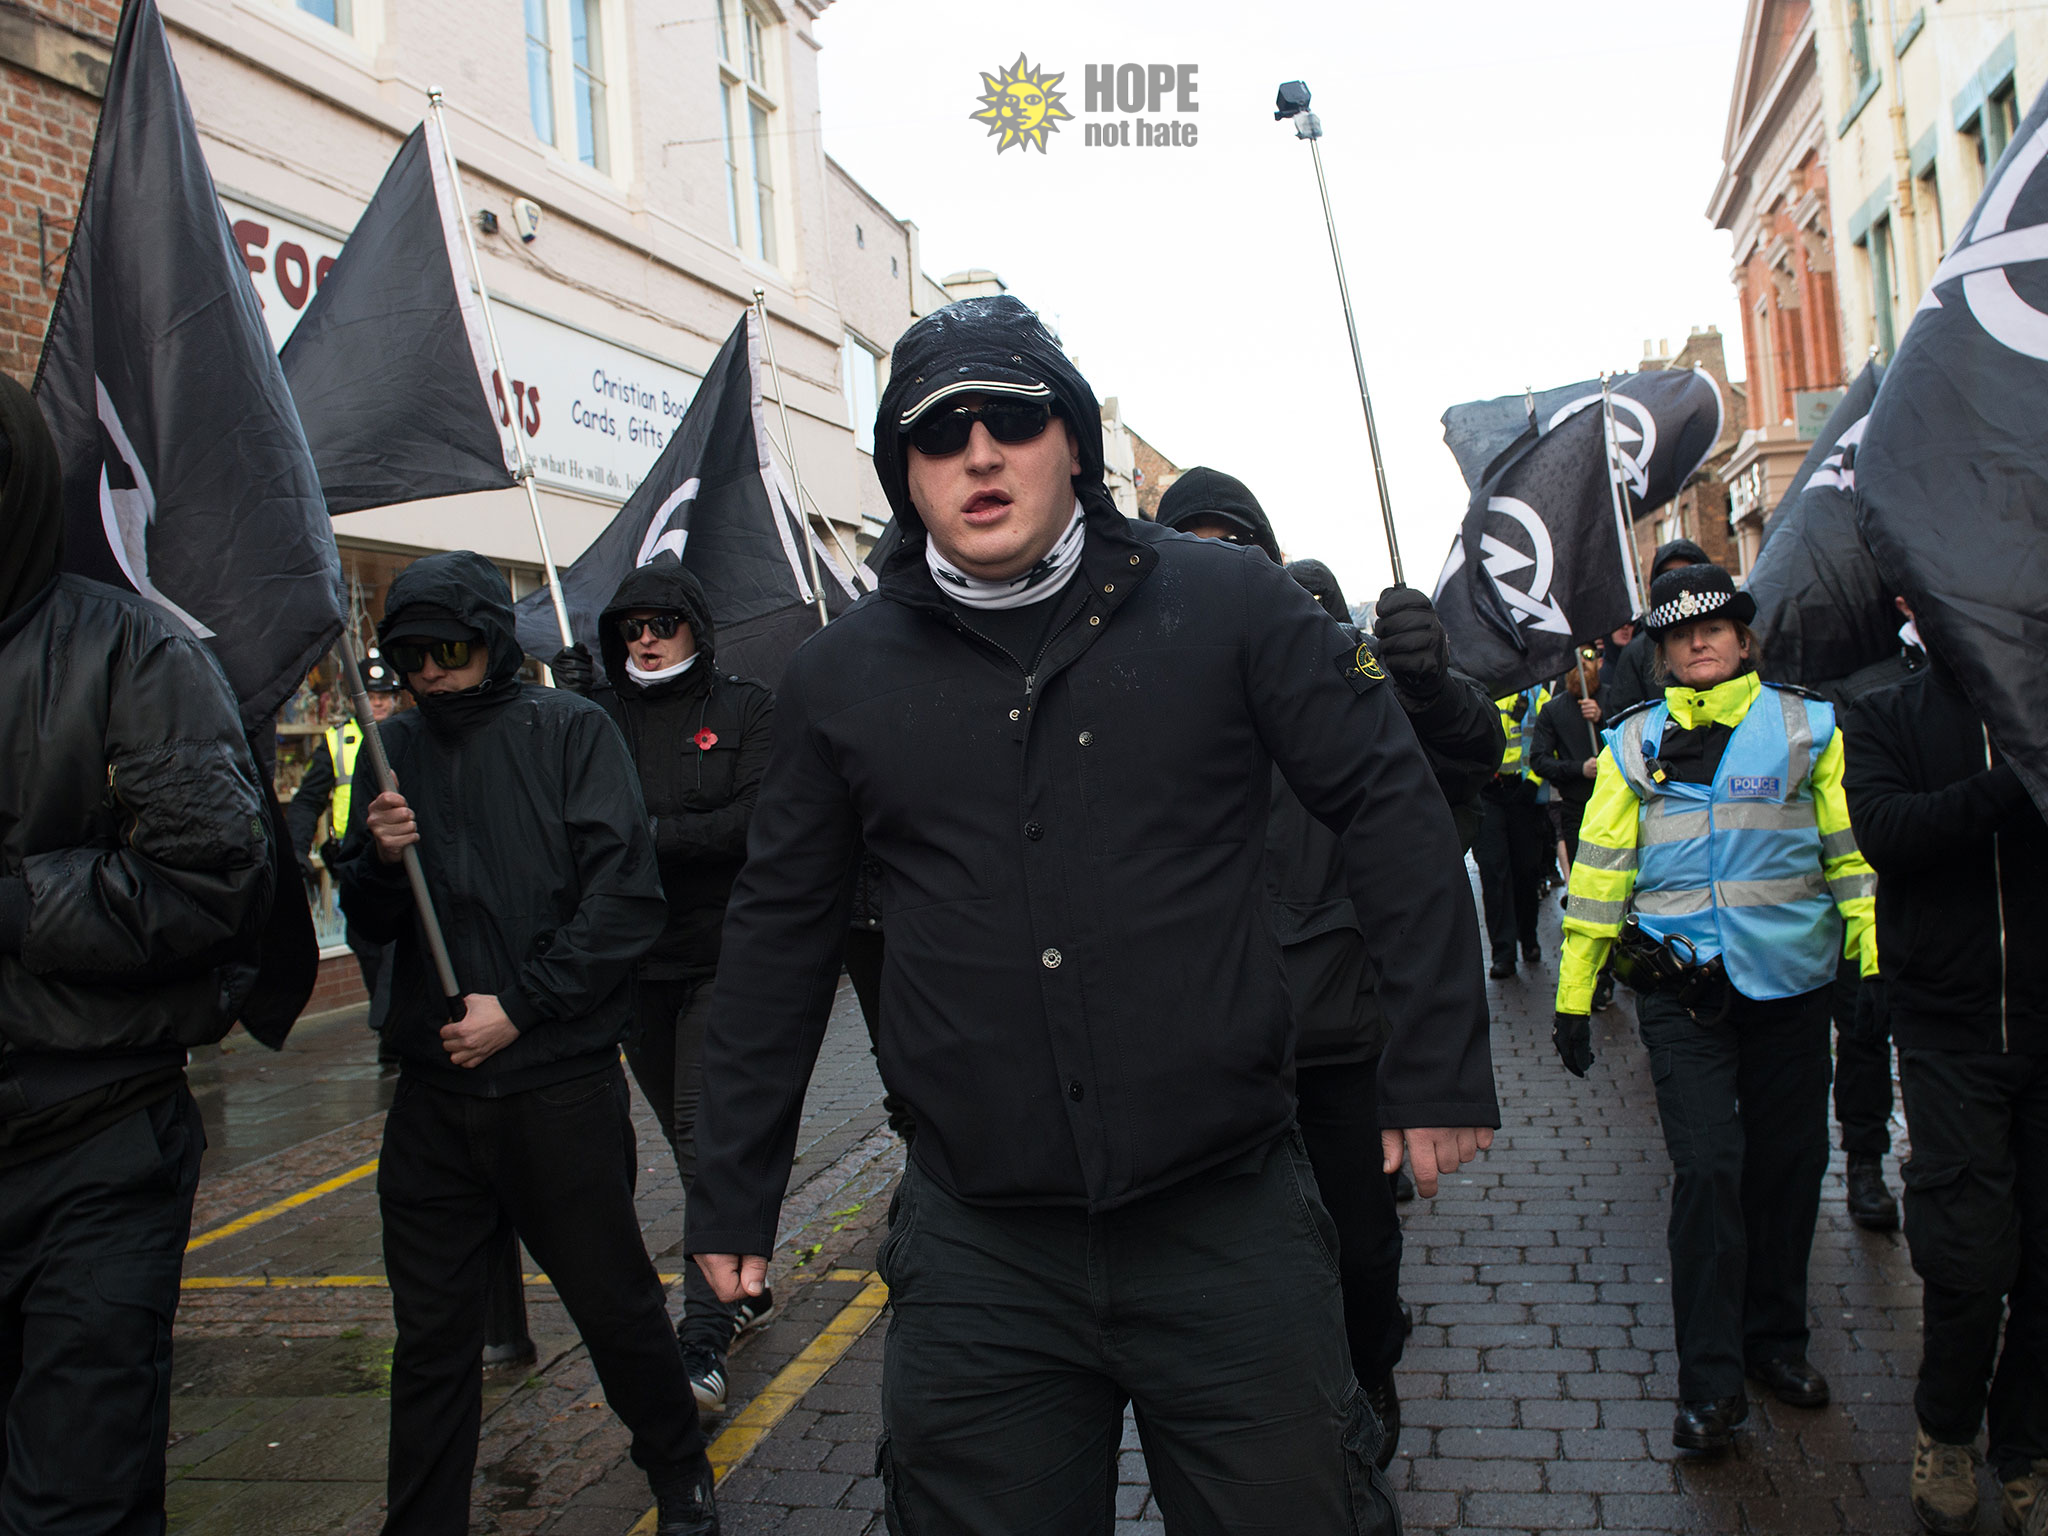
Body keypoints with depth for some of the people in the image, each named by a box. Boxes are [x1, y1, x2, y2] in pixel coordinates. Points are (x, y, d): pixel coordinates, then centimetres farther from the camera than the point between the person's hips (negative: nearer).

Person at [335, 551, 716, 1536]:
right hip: (432, 1093, 4)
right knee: (431, 1331, 11)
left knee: (615, 1305, 10)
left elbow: (627, 900, -8)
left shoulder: (569, 731, -2)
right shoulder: (398, 749, 11)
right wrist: (380, 860, -8)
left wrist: (519, 1004, -12)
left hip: (561, 1084, -3)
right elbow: (371, 924, 13)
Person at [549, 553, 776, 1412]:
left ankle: (702, 1341, -11)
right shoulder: (602, 715, 10)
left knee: (708, 1133, -11)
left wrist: (648, 836, -17)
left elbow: (754, 822, -11)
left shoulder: (745, 709, 1)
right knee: (685, 1136, 15)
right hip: (635, 961, 5)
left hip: (721, 956, -5)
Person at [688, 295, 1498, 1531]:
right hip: (977, 1253, 2)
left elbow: (1391, 805, 1)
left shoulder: (1226, 605, -3)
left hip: (1230, 1221, -1)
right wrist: (735, 1195, 13)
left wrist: (1441, 1063, -2)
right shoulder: (843, 676, 4)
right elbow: (780, 935, 10)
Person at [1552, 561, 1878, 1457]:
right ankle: (1710, 1382, 2)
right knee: (1707, 1166, -7)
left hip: (1789, 981, 1)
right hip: (1683, 988, -1)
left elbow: (1853, 852, 5)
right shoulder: (1634, 744, 7)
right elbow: (1600, 870, 7)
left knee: (1787, 1163, 10)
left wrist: (1879, 967, -2)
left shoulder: (1806, 727, 6)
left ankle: (1776, 1339, 30)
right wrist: (1574, 991, 5)